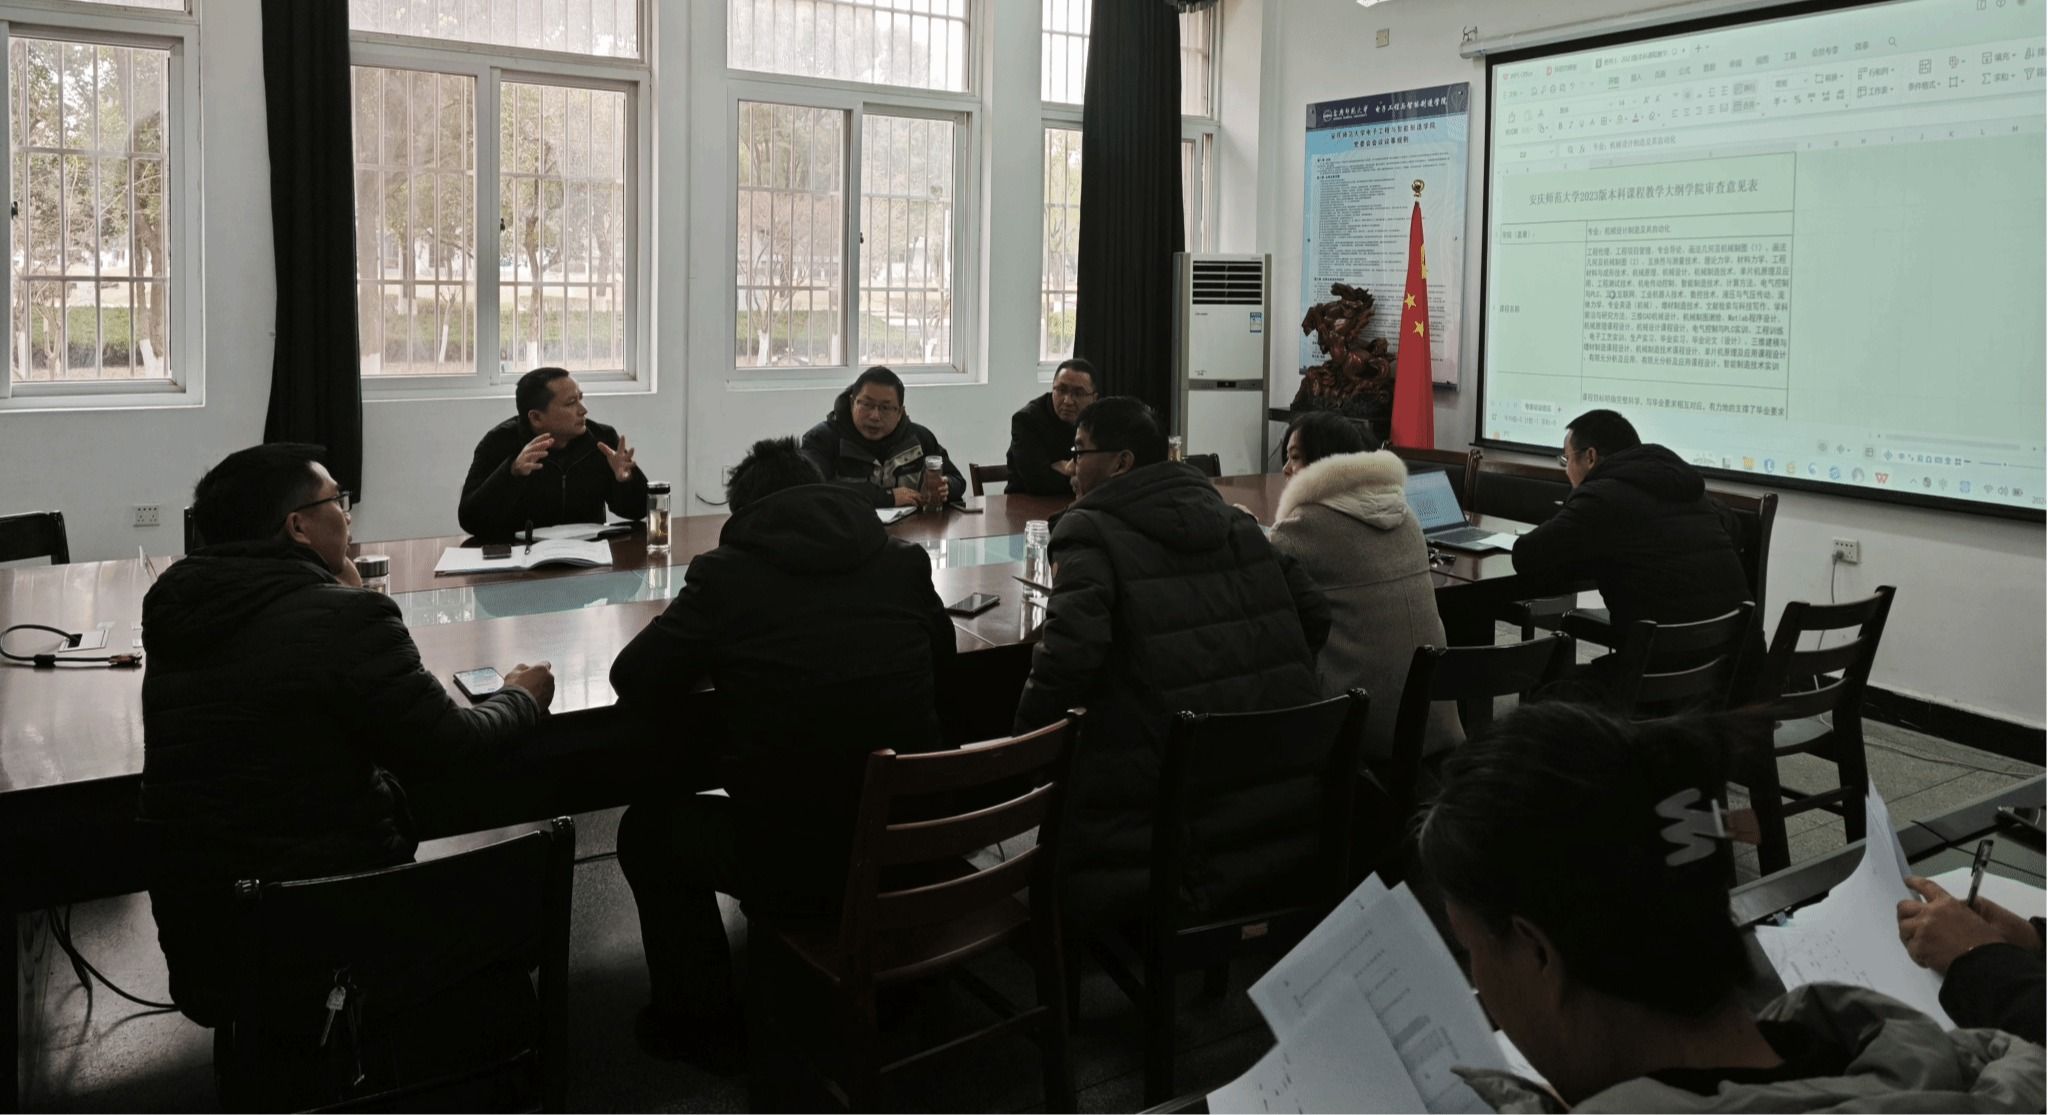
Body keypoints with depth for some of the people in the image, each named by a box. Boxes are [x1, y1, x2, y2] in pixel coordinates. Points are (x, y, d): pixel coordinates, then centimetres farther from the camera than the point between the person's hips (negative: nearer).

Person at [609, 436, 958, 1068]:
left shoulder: (726, 572, -8)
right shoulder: (901, 560, 2)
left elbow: (635, 684, -2)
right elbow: (942, 655, 18)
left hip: (793, 866, -4)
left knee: (646, 831, 24)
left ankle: (700, 1024, 33)